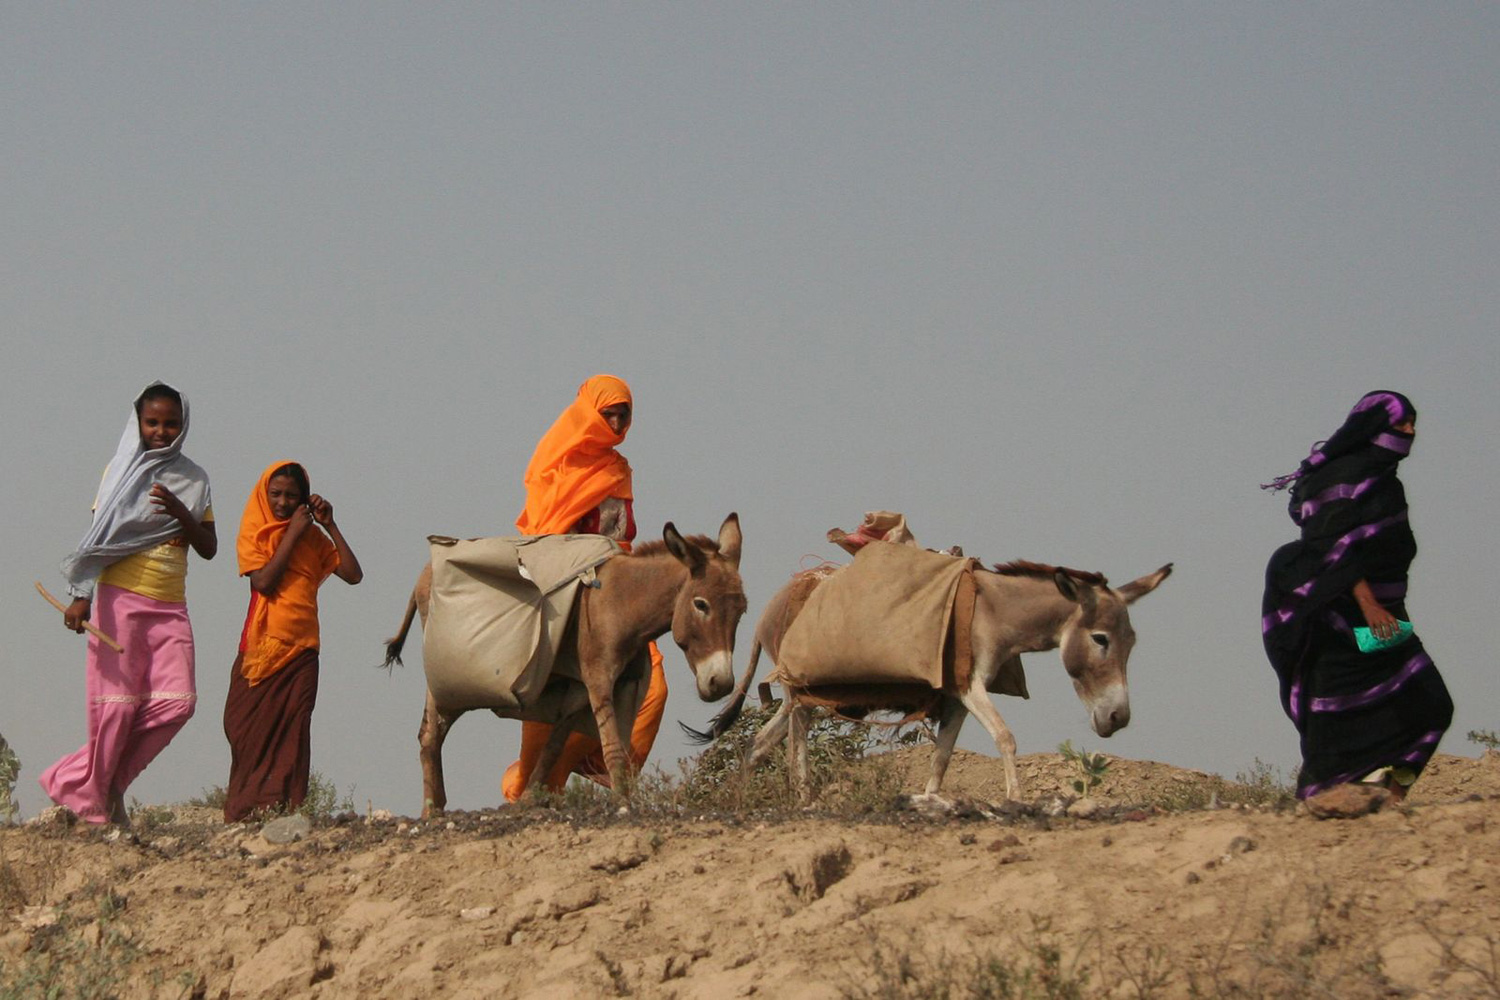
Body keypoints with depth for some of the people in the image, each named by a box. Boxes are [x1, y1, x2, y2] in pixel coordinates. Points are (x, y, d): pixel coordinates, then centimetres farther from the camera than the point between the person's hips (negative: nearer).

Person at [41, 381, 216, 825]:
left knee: (177, 701, -9)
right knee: (118, 701, -7)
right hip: (121, 597, -4)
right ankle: (91, 800, 6)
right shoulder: (122, 471, 3)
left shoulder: (193, 480, 13)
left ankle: (109, 778, 6)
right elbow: (99, 538, -2)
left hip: (170, 605, 4)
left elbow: (209, 548, 10)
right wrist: (81, 596, -13)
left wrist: (180, 514, -9)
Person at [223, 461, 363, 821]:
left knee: (292, 733, -5)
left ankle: (285, 810, -10)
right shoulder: (254, 533, 5)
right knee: (253, 731, -5)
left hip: (301, 651, 2)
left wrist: (330, 526, -1)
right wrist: (292, 535, -8)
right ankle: (246, 812, -1)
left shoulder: (313, 539, 13)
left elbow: (353, 574, 3)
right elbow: (264, 581, -11)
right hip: (262, 647, -2)